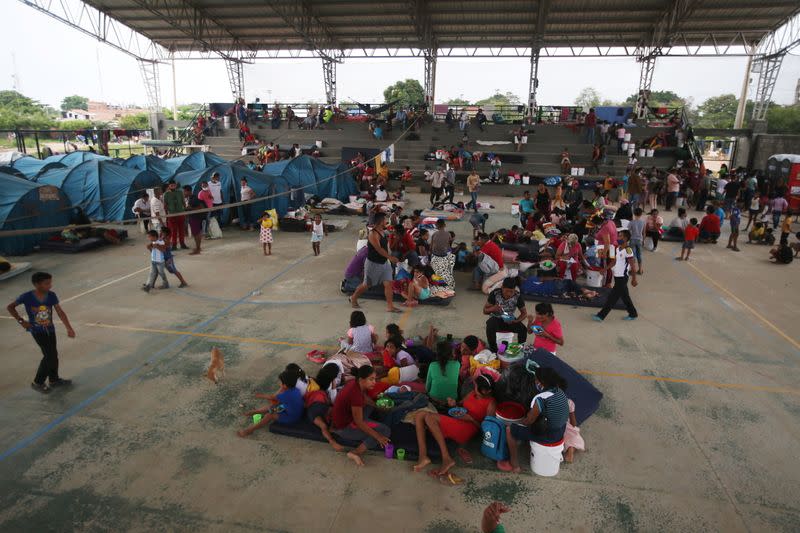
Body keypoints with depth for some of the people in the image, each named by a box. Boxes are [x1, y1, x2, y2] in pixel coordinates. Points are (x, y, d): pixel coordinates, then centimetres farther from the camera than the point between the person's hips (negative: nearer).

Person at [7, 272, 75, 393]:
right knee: (49, 356, -8)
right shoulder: (26, 297, -19)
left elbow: (60, 312, -11)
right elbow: (10, 307, -2)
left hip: (50, 329, 4)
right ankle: (37, 382, 11)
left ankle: (54, 379, 34)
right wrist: (21, 321, -9)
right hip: (37, 331, -4)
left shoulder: (51, 295, -11)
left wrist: (69, 328, -17)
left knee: (53, 355, 14)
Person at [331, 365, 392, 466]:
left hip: (341, 418, 9)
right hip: (344, 428, -9)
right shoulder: (355, 394, -30)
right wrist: (378, 437, -19)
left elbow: (366, 399, 16)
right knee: (385, 430, -11)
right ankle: (356, 453, -13)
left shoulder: (356, 384, -5)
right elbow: (359, 423, -24)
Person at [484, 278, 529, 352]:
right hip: (496, 319, -1)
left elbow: (524, 313, -5)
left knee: (523, 329, -25)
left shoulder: (518, 296, -14)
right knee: (490, 327, -35)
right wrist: (493, 308, -34)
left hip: (509, 320, 2)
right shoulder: (495, 293, -17)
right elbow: (485, 311, -10)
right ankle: (493, 351, -15)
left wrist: (515, 321, -25)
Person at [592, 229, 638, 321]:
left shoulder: (628, 250, -17)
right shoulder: (617, 248, 8)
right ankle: (633, 314, 32)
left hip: (622, 277, -9)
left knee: (612, 297, -5)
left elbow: (632, 266, -14)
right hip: (617, 276, 9)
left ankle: (601, 315, -2)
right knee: (624, 296, 18)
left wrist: (634, 279, -12)